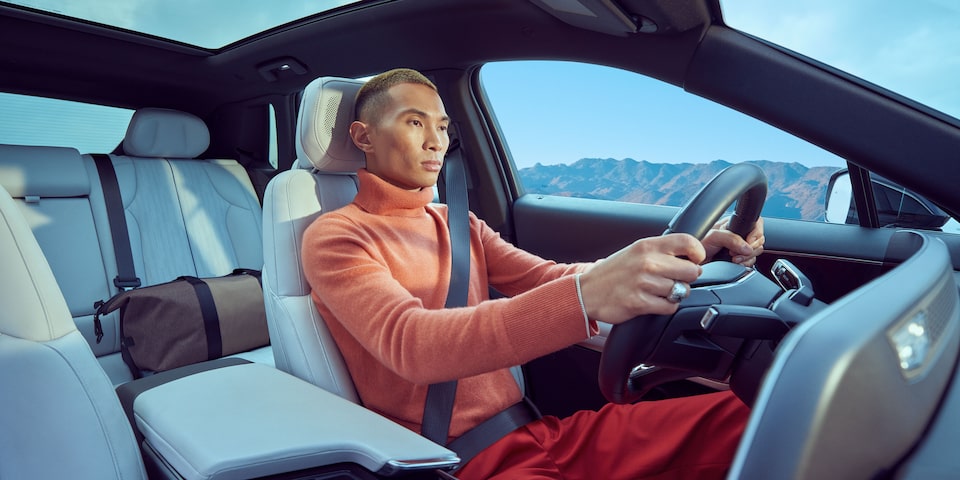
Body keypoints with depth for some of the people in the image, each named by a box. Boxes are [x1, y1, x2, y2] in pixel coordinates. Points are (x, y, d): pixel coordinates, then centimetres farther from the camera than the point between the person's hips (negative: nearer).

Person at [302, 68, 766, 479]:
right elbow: (408, 344, -25)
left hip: (530, 428, 7)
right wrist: (585, 296, -38)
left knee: (737, 415, -10)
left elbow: (552, 279, 4)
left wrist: (690, 252, -11)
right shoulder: (335, 237, -6)